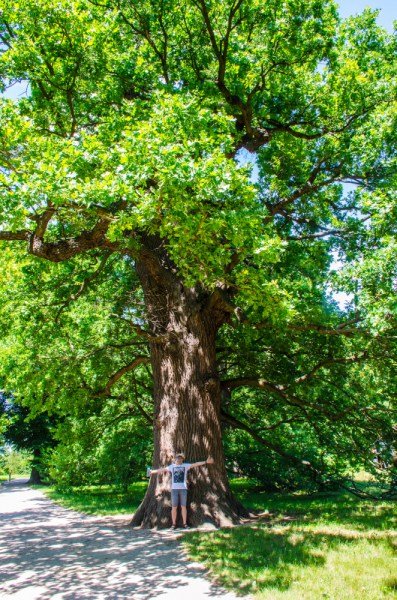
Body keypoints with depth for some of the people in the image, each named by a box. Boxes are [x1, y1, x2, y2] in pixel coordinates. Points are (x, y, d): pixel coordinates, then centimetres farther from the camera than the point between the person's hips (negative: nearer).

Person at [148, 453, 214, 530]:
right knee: (174, 507, 2)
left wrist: (206, 462, -7)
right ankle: (174, 524, 12)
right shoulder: (172, 466, 10)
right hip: (174, 489, 1)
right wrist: (153, 472, 15)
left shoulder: (186, 466, 6)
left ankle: (184, 524, 9)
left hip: (183, 489, 0)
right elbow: (163, 469, 14)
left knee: (183, 506, 2)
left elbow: (195, 464, 0)